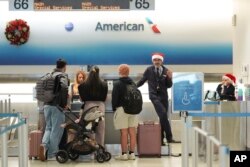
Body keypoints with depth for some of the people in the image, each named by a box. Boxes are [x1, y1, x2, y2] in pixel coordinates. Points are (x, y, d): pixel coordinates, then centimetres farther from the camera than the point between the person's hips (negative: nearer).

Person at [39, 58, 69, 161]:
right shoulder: (63, 75, -6)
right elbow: (64, 88, -23)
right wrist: (64, 103, -15)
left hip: (47, 105, 6)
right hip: (57, 106, -6)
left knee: (49, 127, 16)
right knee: (56, 130, 1)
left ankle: (44, 144, -10)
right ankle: (51, 154, 4)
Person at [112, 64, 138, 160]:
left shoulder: (117, 84, -6)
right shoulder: (133, 84, 11)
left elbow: (114, 98, -7)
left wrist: (114, 108, 6)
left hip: (122, 109, -5)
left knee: (124, 133, -4)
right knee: (132, 132, 4)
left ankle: (124, 154, -2)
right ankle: (132, 154, 7)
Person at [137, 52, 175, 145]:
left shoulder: (166, 71, 3)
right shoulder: (149, 70, 0)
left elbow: (169, 85, 5)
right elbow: (142, 81, 12)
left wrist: (169, 77, -13)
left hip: (164, 96, 3)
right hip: (154, 95, -3)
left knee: (163, 117, 6)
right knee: (163, 114, -21)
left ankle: (161, 139, 17)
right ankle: (169, 137, -16)